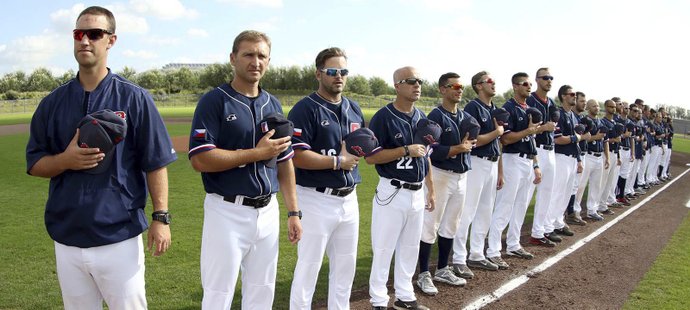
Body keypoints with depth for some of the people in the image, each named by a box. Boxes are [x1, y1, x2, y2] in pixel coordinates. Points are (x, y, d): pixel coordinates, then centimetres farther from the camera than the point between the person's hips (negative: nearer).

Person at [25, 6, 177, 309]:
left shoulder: (134, 98, -4)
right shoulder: (52, 102, 5)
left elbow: (155, 163, -4)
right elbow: (34, 164, 8)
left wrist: (160, 217, -10)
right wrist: (66, 160, -13)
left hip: (120, 238, -3)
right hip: (66, 240, 4)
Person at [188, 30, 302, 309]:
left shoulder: (273, 105, 11)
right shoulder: (214, 101, -7)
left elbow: (285, 162, 13)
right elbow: (200, 159, -18)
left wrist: (293, 212, 9)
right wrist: (258, 153, -15)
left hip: (267, 211, 6)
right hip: (228, 212, -5)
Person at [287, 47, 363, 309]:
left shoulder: (354, 109, 11)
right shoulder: (305, 109, -13)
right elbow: (296, 156, -20)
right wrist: (338, 162, -16)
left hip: (349, 198, 7)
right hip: (317, 200, -7)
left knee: (346, 265, 18)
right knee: (309, 266, 3)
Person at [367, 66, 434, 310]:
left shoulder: (422, 117, 10)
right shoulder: (383, 117, -12)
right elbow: (370, 157, -15)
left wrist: (431, 189, 15)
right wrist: (406, 150, -21)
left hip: (417, 193, 7)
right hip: (392, 193, -7)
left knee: (410, 248, 15)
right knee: (384, 249, 2)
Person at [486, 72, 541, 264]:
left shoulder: (529, 110, 16)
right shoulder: (509, 108, -10)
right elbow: (505, 139, -18)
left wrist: (536, 165, 15)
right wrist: (528, 131, -15)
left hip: (529, 162, 9)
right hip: (513, 160, -9)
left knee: (521, 207, 14)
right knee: (504, 208, -8)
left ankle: (513, 246, 25)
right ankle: (493, 252, -5)